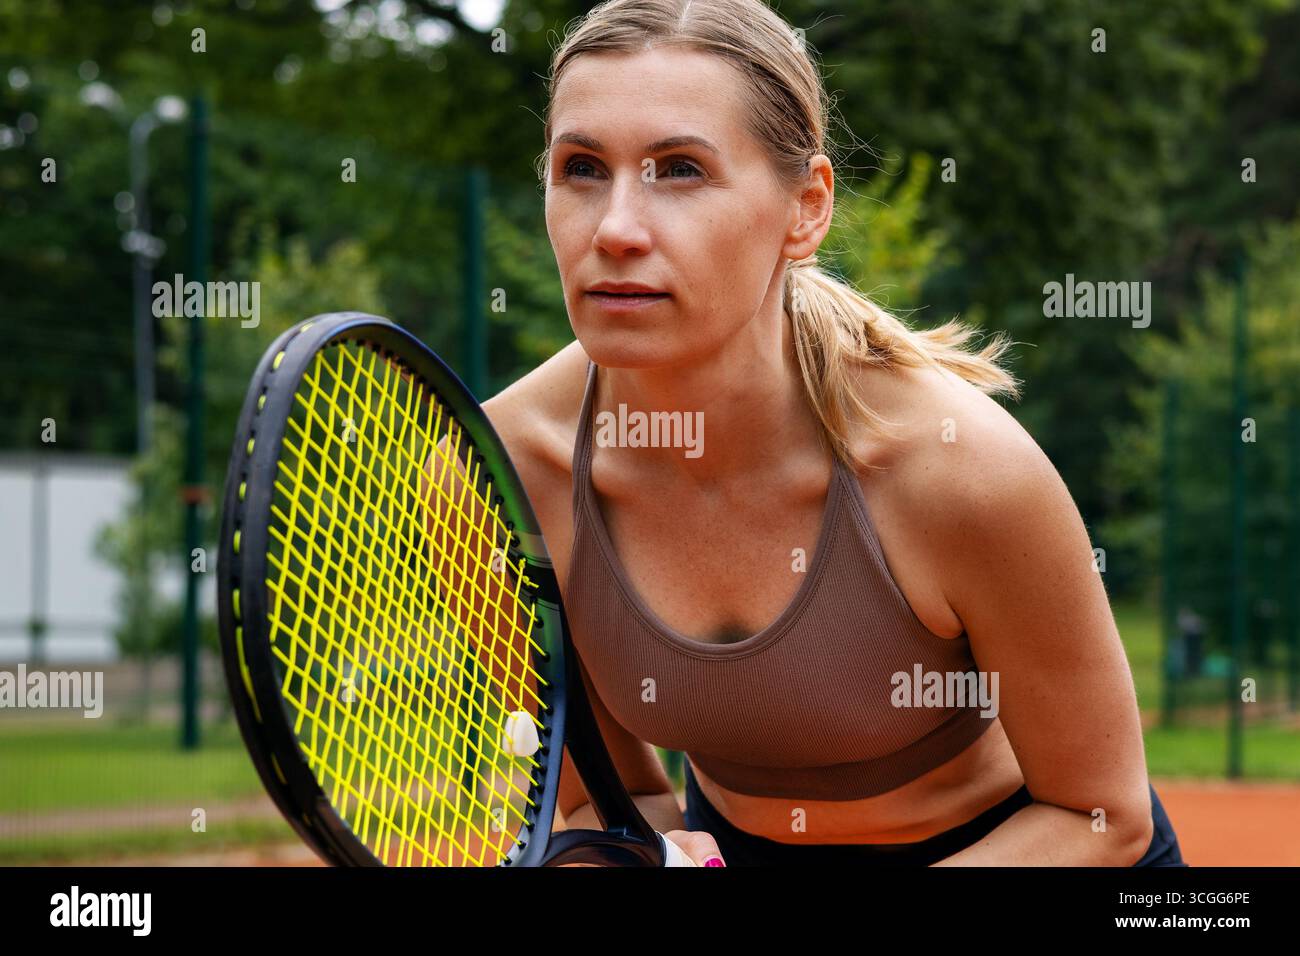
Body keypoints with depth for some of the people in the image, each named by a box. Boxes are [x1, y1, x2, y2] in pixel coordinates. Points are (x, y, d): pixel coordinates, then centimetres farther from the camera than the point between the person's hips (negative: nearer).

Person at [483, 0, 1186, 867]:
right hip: (733, 843, 2)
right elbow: (602, 796, -8)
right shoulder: (499, 466, -22)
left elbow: (1101, 815, -17)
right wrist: (652, 855, -29)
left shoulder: (964, 467, -29)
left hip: (1002, 844, -2)